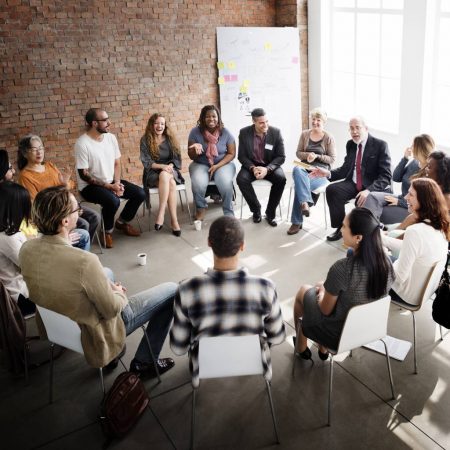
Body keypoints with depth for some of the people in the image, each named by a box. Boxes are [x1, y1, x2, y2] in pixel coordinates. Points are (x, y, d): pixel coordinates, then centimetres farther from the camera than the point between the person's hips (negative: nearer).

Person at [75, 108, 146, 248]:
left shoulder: (111, 137, 1)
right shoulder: (82, 143, -19)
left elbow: (117, 163, 8)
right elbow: (83, 174, -19)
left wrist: (117, 183, -9)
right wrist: (108, 186, -21)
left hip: (111, 182, 7)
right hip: (90, 186, -7)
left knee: (140, 194, -6)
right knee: (113, 201, -34)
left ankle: (122, 222, 17)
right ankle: (108, 231, -5)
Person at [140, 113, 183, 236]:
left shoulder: (170, 138, 8)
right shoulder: (145, 140, 1)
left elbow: (177, 158, 6)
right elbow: (146, 162, -5)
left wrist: (170, 166, -16)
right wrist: (162, 166, -21)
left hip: (170, 171, 2)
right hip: (153, 173, -2)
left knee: (164, 176, -36)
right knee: (171, 183, -35)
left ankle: (161, 214, -35)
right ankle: (174, 220, -37)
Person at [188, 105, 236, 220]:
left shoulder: (225, 133, -6)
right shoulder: (195, 132, -5)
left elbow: (231, 153, -2)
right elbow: (191, 156, 0)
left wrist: (217, 166, -16)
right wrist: (196, 150, -25)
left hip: (223, 164, 0)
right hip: (201, 165, 1)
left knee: (225, 183, -32)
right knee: (198, 184, -31)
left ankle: (229, 213, -11)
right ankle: (201, 208, -2)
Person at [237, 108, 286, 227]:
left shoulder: (276, 132, -9)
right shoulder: (244, 133, -8)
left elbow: (281, 157, -9)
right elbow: (241, 156, -4)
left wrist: (267, 169, -26)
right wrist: (253, 168, -23)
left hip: (270, 166, 0)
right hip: (251, 165, 1)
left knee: (281, 179, -31)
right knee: (241, 179, -30)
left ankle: (270, 213, -13)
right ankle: (256, 209, -8)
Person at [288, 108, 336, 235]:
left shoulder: (329, 138, 4)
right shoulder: (304, 134, 12)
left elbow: (332, 159, 1)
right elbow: (298, 153, 12)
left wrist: (317, 156, -13)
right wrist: (307, 155, -10)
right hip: (305, 167, 3)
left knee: (299, 184, -31)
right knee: (297, 170, -37)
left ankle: (297, 222, -22)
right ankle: (305, 203, -46)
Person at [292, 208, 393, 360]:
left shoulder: (342, 268, -34)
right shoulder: (386, 261, -16)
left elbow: (325, 310, -19)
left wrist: (322, 292, 3)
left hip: (339, 335, -5)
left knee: (304, 291, 22)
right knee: (324, 287, 28)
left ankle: (301, 348, 45)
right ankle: (323, 349, 39)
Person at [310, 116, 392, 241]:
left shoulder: (380, 145, -9)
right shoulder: (350, 144, 9)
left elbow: (386, 176, -15)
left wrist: (369, 190, -32)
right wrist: (328, 173, -6)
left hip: (374, 187, -5)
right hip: (353, 184, 5)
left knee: (364, 201, -35)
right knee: (332, 190, -20)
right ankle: (341, 228, -5)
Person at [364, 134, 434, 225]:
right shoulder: (414, 162, 5)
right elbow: (396, 178, 8)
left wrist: (399, 202, -16)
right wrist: (405, 158, -2)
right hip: (402, 200, 7)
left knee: (379, 213, -24)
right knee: (372, 196, -18)